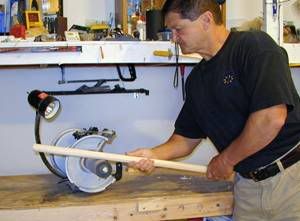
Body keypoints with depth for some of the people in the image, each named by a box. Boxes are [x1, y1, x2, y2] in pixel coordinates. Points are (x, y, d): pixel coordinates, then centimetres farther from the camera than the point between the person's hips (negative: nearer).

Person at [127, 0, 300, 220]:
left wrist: (225, 160, -9)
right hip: (248, 184, 6)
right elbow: (187, 137, 16)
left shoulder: (255, 45, -12)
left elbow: (271, 118, -21)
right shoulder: (196, 79, 10)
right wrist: (153, 154, -4)